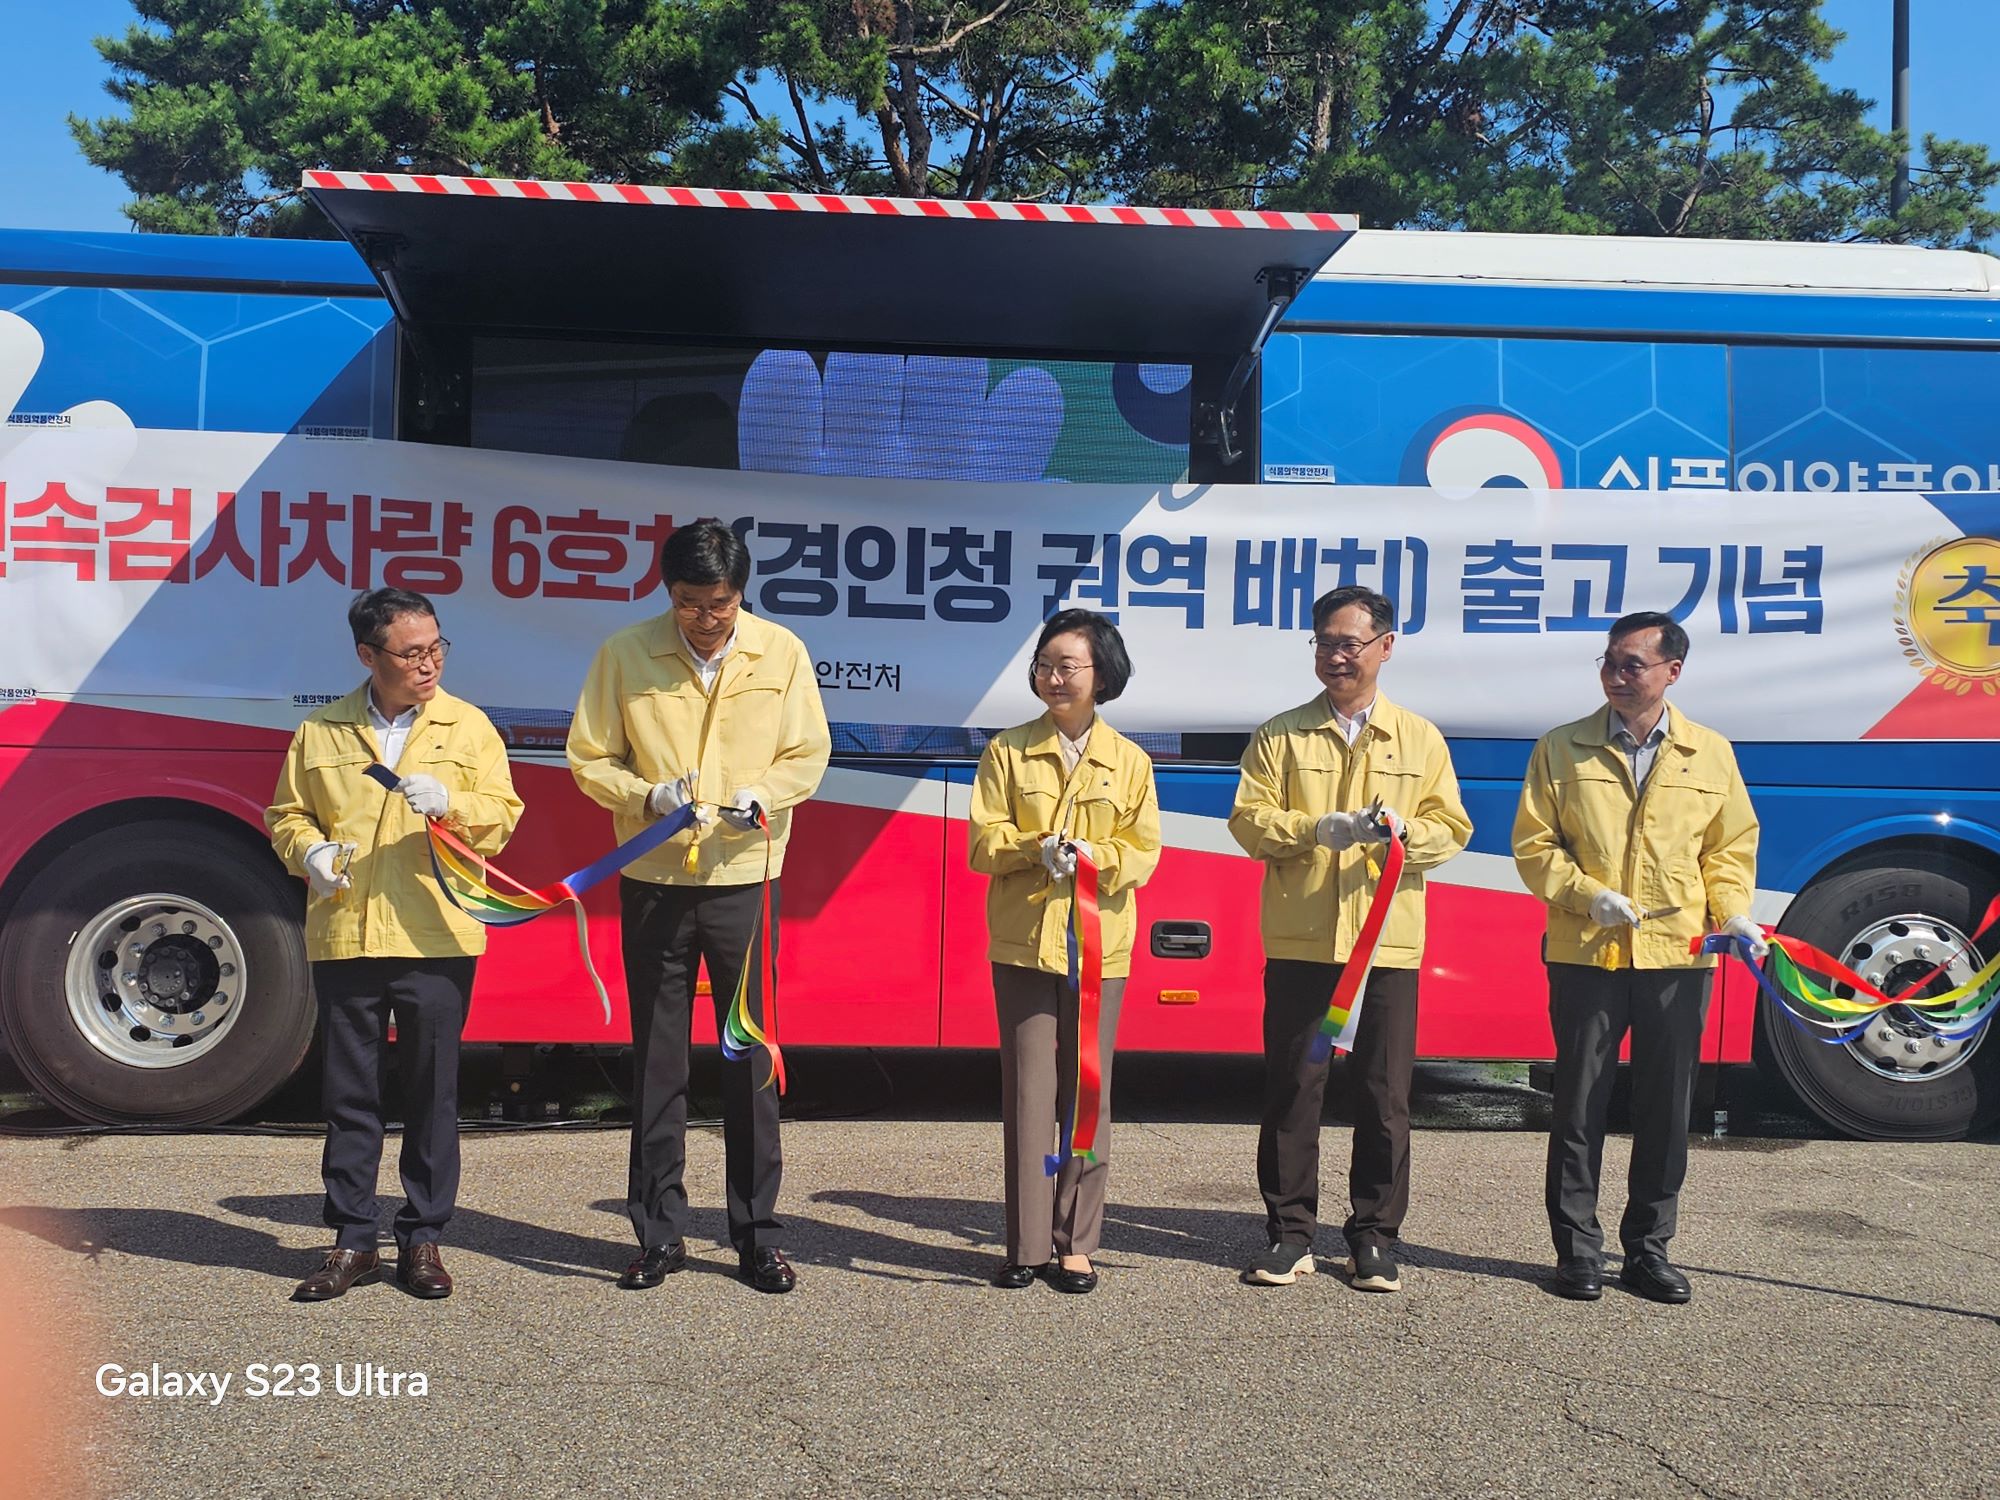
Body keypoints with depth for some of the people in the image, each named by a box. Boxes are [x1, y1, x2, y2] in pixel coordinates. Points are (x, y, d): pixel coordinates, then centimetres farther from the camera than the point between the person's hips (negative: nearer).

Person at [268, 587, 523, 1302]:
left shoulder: (468, 727, 7)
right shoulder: (320, 732, 9)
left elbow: (502, 814, 3)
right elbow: (286, 814, 15)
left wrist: (450, 802, -17)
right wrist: (309, 850, -6)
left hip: (437, 940, -1)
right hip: (343, 939, 1)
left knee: (433, 1094, 5)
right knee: (348, 1094, 7)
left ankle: (422, 1239, 18)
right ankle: (353, 1242, 19)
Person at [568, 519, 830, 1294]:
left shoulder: (782, 653, 0)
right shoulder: (624, 654, -3)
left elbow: (808, 755, 4)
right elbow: (588, 758, 1)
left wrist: (762, 795, -16)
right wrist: (646, 796, -17)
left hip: (744, 880, 0)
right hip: (653, 881, 0)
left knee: (751, 1058, 4)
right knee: (657, 1063, 8)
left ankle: (756, 1235, 17)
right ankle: (659, 1235, 20)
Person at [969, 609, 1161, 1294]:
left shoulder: (1129, 761, 6)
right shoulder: (1008, 750, 5)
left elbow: (1144, 851, 3)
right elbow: (983, 841, 0)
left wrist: (1095, 855, -17)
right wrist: (1036, 849, -18)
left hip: (1099, 943, 1)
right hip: (1022, 940, 0)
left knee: (1087, 1090, 5)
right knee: (1028, 1090, 0)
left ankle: (1075, 1243, 15)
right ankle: (1027, 1243, 9)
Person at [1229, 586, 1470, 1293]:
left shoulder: (1420, 738, 10)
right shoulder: (1281, 736, 7)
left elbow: (1452, 827, 6)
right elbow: (1248, 820, 0)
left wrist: (1403, 830, -16)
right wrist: (1316, 829, -17)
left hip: (1389, 942, 1)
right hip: (1298, 940, 0)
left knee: (1385, 1096, 5)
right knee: (1292, 1089, 3)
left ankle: (1375, 1238, 18)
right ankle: (1290, 1234, 14)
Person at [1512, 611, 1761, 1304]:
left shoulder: (1712, 753, 9)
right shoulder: (1561, 749, 3)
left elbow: (1731, 846, 12)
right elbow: (1533, 844, 2)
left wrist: (1733, 912, -5)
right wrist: (1587, 894, -13)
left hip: (1679, 956, 2)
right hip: (1585, 955, -1)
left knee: (1667, 1110, 8)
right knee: (1579, 1105, 4)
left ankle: (1648, 1249, 22)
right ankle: (1577, 1249, 16)